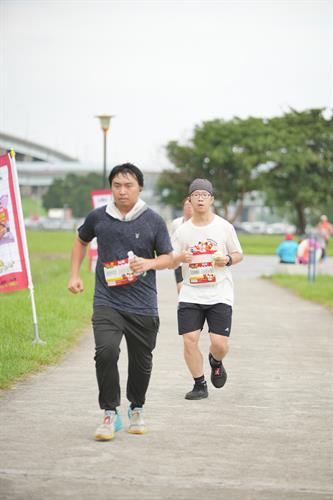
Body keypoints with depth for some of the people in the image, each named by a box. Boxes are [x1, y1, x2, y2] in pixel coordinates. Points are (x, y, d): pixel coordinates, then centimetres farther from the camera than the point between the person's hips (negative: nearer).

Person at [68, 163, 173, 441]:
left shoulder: (153, 221, -1)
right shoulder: (98, 217, 2)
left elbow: (168, 258, 6)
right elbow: (81, 241, 22)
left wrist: (149, 263, -15)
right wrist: (75, 275, 13)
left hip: (143, 305, 1)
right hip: (107, 301, 0)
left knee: (141, 361, 10)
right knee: (106, 352, -21)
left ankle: (137, 408, 36)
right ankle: (110, 414, -9)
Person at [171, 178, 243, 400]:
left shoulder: (224, 227, 0)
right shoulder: (182, 230, 4)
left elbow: (239, 254, 10)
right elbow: (170, 262, 9)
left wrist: (228, 260, -12)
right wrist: (180, 258, -14)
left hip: (220, 294, -1)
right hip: (190, 295, 1)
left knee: (220, 344, -9)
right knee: (190, 340, -9)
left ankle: (216, 362, 28)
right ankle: (200, 385, 9)